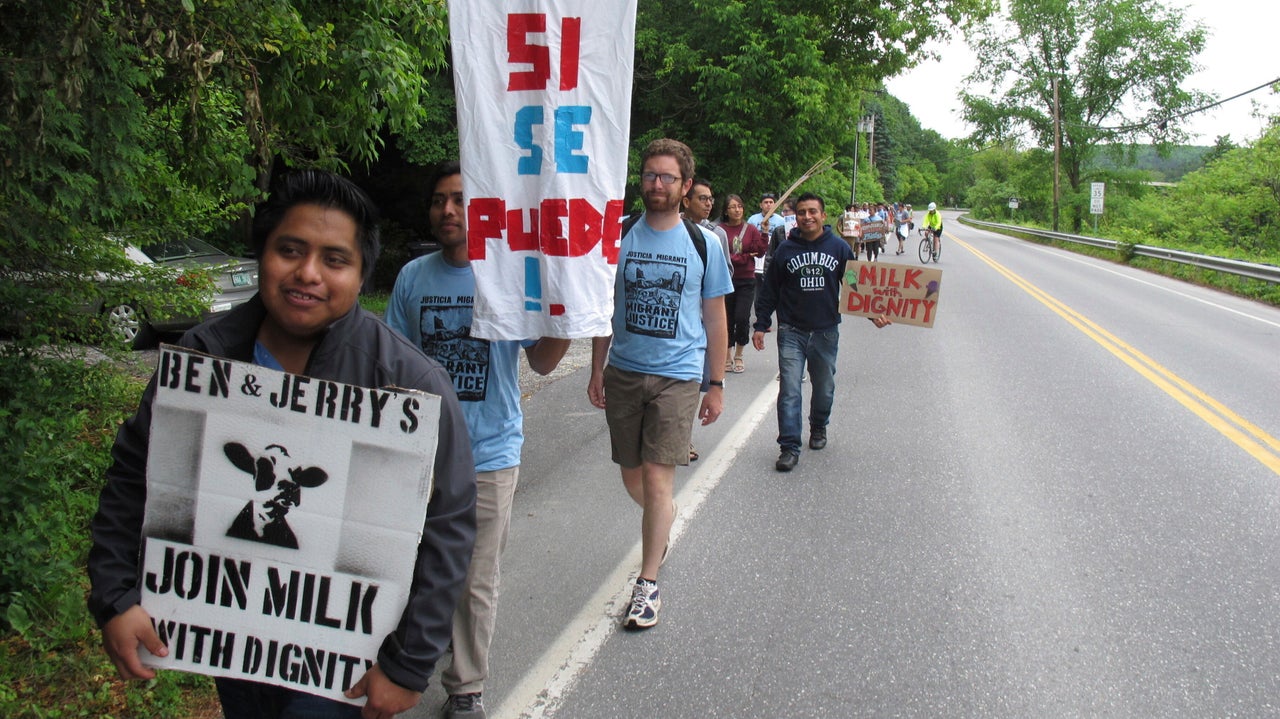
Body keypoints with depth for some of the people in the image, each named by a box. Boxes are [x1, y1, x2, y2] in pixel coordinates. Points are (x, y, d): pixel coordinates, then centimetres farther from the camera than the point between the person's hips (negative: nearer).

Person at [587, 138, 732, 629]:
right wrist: (597, 371, 7)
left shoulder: (704, 244, 0)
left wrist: (716, 385, 3)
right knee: (632, 477, 13)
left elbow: (715, 320, 5)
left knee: (656, 477, -9)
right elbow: (606, 308, 10)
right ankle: (664, 520, 46)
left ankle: (648, 583, 3)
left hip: (677, 376, -3)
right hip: (623, 373, 3)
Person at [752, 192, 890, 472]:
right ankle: (789, 447, -6)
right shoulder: (786, 250, -1)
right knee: (789, 390, -9)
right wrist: (760, 325, 1)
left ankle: (818, 428, 42)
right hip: (791, 331, -2)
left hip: (826, 331, 2)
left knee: (824, 388, 16)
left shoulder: (839, 248, 1)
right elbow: (769, 291, 4)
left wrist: (872, 313, -7)